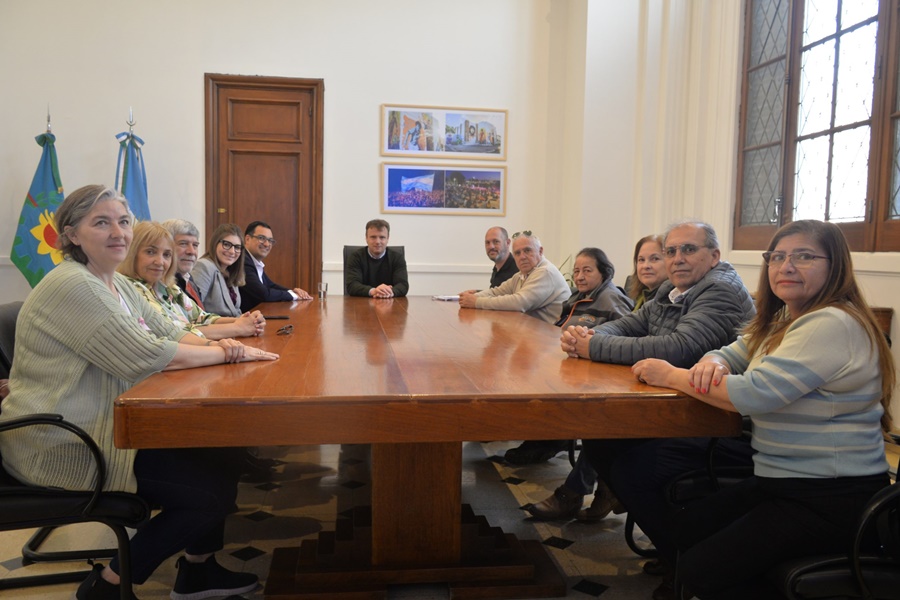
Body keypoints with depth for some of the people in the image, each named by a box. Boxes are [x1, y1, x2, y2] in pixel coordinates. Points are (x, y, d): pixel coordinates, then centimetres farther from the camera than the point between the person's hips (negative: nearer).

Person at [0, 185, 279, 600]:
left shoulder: (117, 284, 11)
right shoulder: (73, 285, -20)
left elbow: (169, 333, 11)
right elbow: (145, 357, -24)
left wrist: (217, 343, -10)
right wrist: (226, 353, -16)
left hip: (105, 424, 9)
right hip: (60, 447, -9)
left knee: (218, 452, 5)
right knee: (215, 486, -11)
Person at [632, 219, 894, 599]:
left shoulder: (833, 325, -21)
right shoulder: (783, 323, 11)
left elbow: (755, 393, -28)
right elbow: (729, 354, 11)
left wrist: (672, 376, -17)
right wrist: (711, 365, -15)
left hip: (832, 499, -9)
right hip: (782, 482, 9)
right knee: (683, 529, 7)